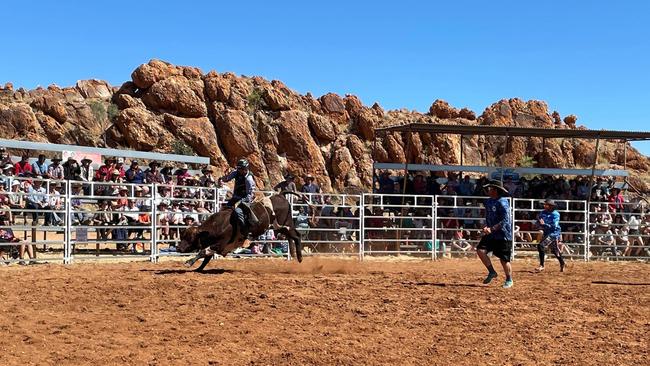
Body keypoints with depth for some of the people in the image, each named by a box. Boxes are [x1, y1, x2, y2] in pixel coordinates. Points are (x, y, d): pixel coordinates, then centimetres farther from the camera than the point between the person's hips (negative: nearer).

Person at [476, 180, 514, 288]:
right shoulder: (488, 202, 7)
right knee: (480, 250, -10)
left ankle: (509, 280, 22)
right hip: (491, 234, 7)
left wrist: (492, 229, -27)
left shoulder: (502, 203, -17)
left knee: (504, 259, 0)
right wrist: (486, 227, 2)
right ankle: (492, 272, 7)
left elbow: (505, 220, -23)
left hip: (503, 235, -7)